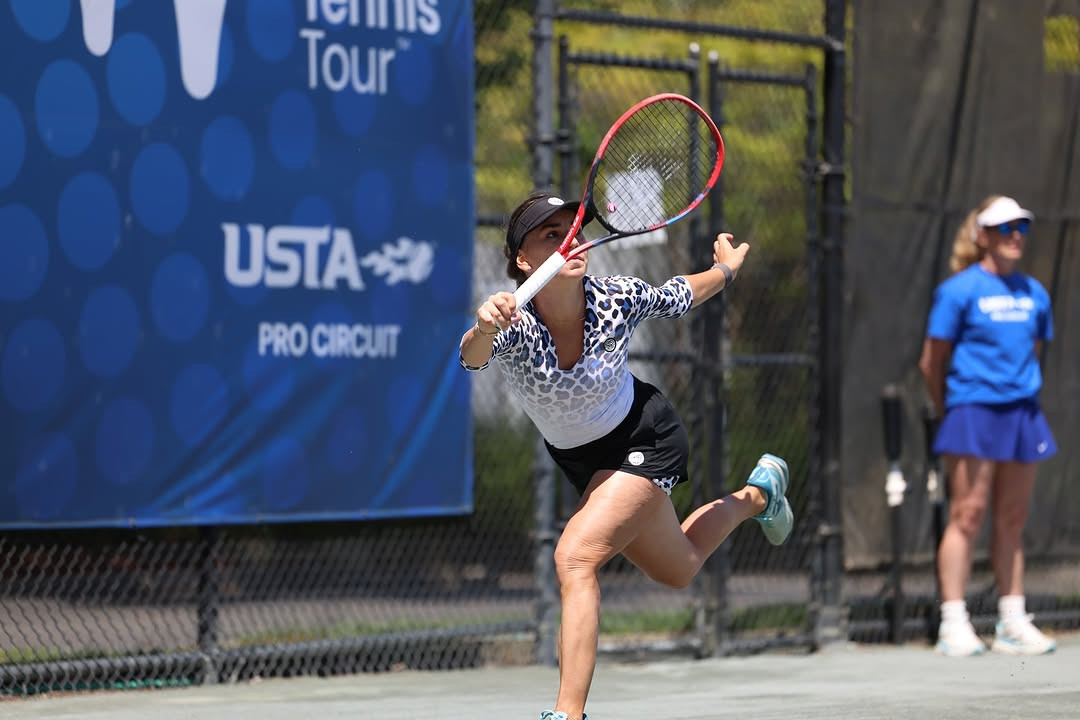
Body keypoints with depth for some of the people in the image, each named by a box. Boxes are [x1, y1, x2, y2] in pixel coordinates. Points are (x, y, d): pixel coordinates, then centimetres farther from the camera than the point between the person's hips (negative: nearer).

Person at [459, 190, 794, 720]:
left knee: (574, 558, -26)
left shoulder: (618, 299, -27)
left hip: (645, 439, -3)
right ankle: (757, 494, 53)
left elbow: (679, 297, -4)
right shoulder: (512, 323, -30)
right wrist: (483, 328, -77)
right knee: (677, 570, 24)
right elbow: (473, 356, -54)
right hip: (579, 458, 3)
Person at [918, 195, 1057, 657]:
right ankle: (953, 625, -7)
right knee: (968, 514, -8)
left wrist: (1023, 399, 13)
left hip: (1021, 414, 6)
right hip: (974, 414, -6)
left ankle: (1012, 623, 11)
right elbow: (932, 362, -1)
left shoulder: (1034, 294, 13)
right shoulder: (960, 290, -4)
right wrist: (950, 411, 5)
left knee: (1012, 519, 8)